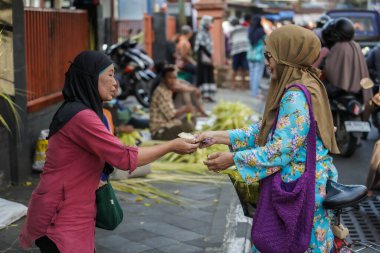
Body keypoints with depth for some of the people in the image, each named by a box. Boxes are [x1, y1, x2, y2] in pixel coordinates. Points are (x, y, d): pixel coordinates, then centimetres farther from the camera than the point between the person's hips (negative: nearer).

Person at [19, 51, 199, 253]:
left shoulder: (75, 111, 11)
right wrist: (171, 146, -13)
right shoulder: (81, 116, -20)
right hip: (62, 220, -9)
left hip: (74, 215, 9)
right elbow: (124, 158, -21)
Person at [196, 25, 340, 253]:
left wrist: (233, 159, -15)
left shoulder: (297, 96, -22)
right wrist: (218, 136, 5)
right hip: (301, 184, 9)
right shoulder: (299, 88, 11)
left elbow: (281, 151, -24)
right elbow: (264, 131, 11)